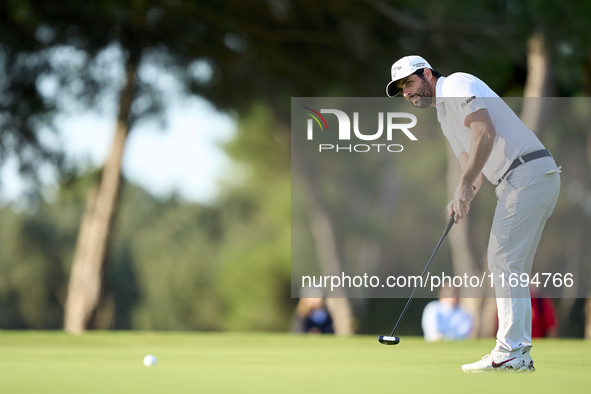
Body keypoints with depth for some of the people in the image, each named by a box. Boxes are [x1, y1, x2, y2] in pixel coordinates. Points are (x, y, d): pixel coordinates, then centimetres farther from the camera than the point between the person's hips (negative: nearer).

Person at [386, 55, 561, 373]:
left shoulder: (456, 85, -4)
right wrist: (462, 198, 1)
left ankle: (508, 352, -13)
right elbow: (472, 165, 22)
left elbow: (485, 132, -19)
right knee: (512, 267, 11)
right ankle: (521, 353, 10)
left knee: (504, 261, -11)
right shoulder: (444, 115, 26)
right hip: (540, 178, 10)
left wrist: (465, 185, -16)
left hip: (527, 175, -10)